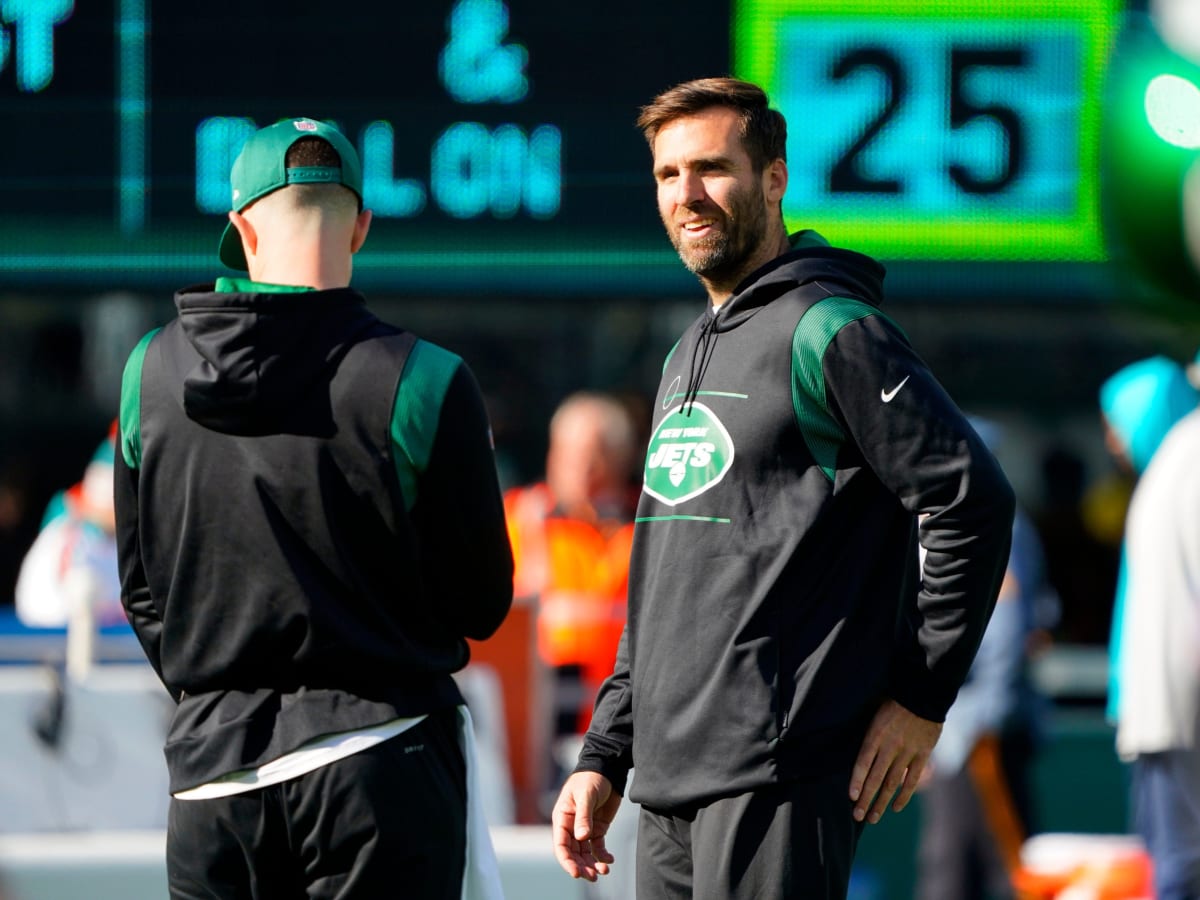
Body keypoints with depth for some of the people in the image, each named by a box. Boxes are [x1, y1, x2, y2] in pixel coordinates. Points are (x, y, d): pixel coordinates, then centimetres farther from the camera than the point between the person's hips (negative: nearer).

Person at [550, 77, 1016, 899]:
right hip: (669, 785, 9)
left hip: (777, 784, -9)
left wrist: (922, 696, -12)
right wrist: (603, 757, 19)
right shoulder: (687, 359, 21)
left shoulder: (830, 331, -7)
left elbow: (975, 502, -13)